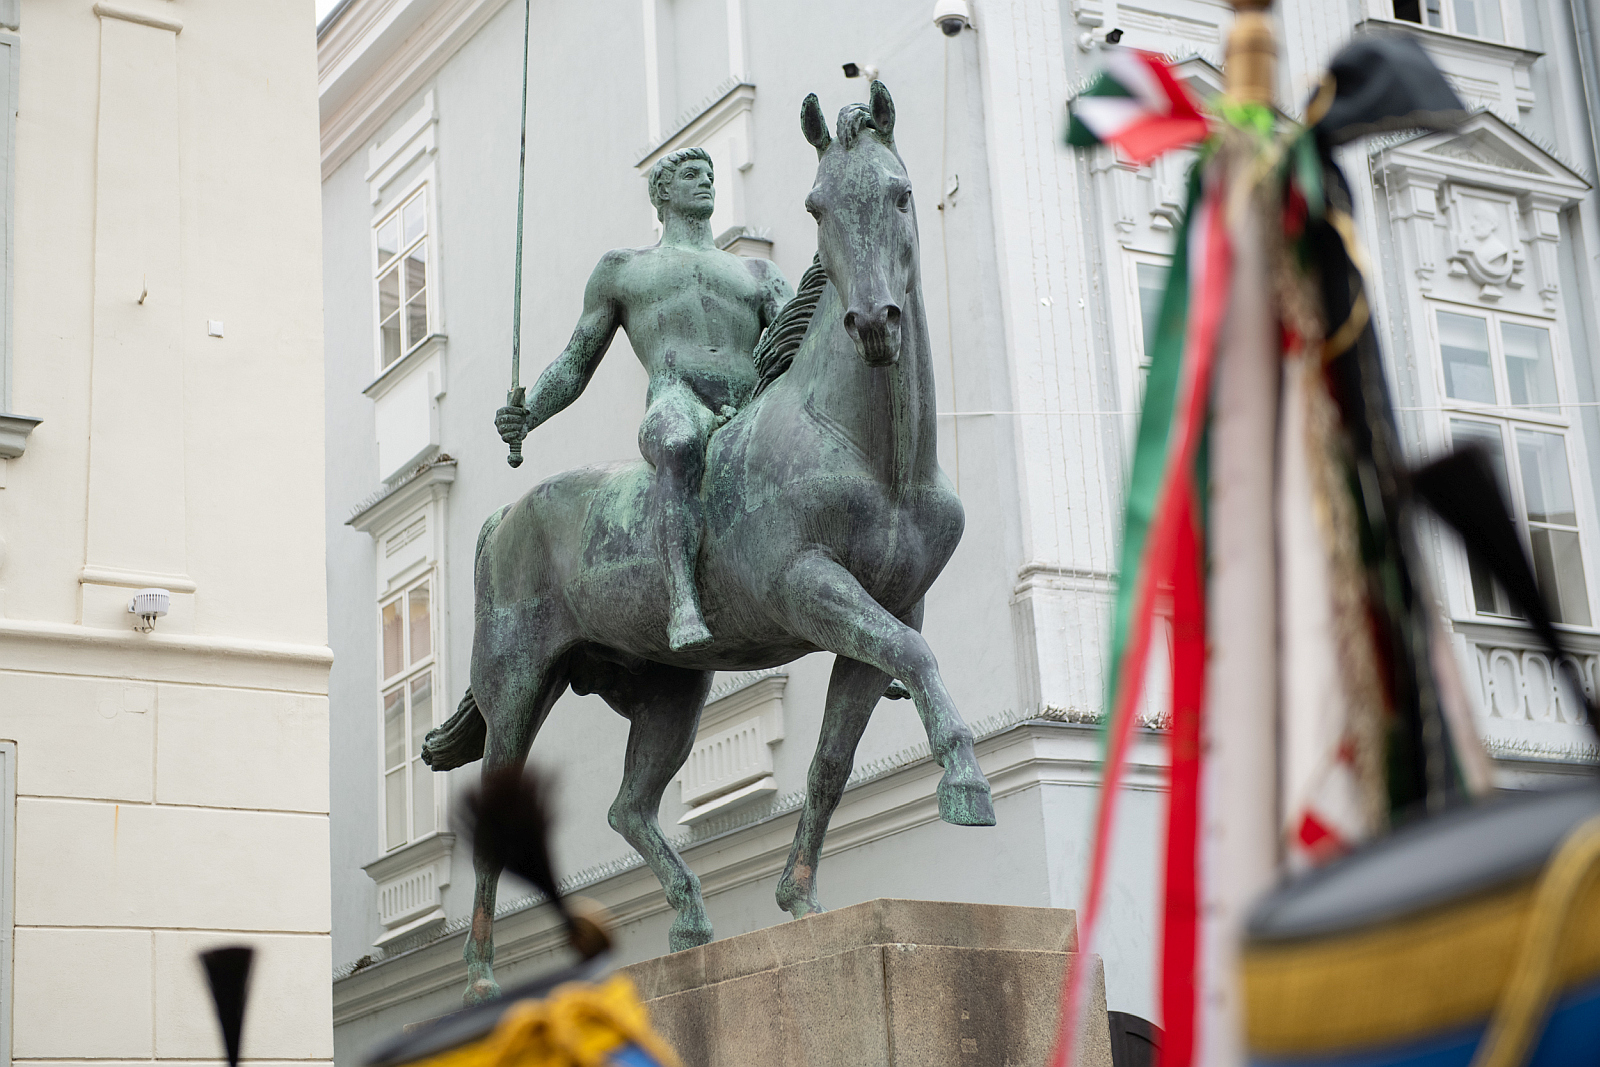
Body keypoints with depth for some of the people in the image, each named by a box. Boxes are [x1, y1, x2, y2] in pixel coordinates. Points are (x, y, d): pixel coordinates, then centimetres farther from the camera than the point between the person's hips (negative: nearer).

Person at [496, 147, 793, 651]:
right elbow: (575, 364, 28)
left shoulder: (758, 272, 34)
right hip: (677, 403, -3)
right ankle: (683, 601, -55)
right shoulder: (622, 269, 31)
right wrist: (524, 416, 8)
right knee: (681, 447, -42)